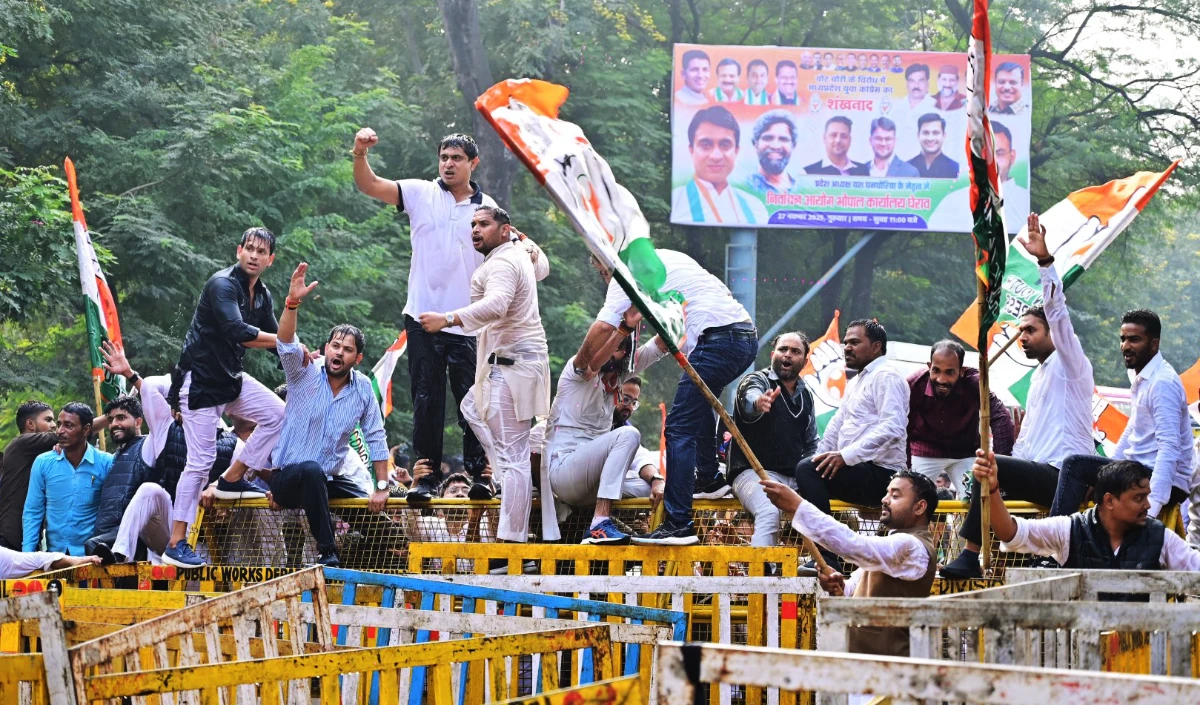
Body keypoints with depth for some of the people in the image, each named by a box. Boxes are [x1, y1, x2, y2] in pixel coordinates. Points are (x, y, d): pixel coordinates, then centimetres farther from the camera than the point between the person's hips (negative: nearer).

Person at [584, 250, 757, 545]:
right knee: (698, 401, 34)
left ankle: (679, 524, -16)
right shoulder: (668, 258, 26)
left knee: (680, 429, -10)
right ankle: (709, 478, 44)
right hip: (747, 335, 9)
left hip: (719, 340, -9)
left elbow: (603, 328, -9)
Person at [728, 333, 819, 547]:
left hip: (794, 478, 6)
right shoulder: (757, 381, 1)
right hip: (754, 472, -5)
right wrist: (758, 403, -51)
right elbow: (749, 400, -24)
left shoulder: (806, 397, 20)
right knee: (769, 512, -35)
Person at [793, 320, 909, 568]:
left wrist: (846, 455, -28)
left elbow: (892, 428, -22)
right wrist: (822, 461, 10)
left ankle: (825, 558, -31)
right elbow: (836, 427, 27)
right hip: (858, 472, 11)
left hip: (880, 473, -11)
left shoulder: (886, 377, -8)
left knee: (807, 470, -27)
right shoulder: (856, 382, 25)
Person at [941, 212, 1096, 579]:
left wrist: (1045, 260, -24)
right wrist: (1010, 472, 14)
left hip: (1063, 475, -10)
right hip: (1040, 475, 10)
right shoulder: (1039, 376, 27)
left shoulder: (1068, 365, 0)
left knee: (990, 467, -25)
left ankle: (970, 557, -28)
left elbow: (1057, 312, -15)